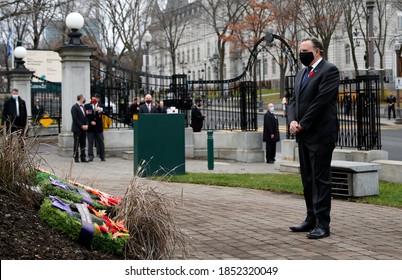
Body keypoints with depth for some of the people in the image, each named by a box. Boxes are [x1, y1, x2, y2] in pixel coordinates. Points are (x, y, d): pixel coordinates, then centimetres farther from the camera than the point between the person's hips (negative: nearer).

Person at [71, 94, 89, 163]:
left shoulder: (83, 107, 16)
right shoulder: (74, 107, -8)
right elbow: (75, 118, -14)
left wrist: (86, 125, 0)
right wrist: (81, 126, -16)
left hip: (83, 129, 7)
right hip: (77, 129, -7)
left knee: (83, 144, 7)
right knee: (76, 144, -2)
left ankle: (83, 158, 9)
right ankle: (76, 158, 4)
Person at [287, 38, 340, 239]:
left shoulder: (329, 70, -8)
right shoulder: (301, 74, 19)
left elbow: (322, 100, -16)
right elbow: (294, 100, 15)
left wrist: (302, 124, -13)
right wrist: (292, 120, -4)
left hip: (320, 134, -8)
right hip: (304, 135, 8)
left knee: (321, 179, -6)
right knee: (307, 179, 13)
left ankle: (322, 224, -2)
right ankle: (311, 219, 21)